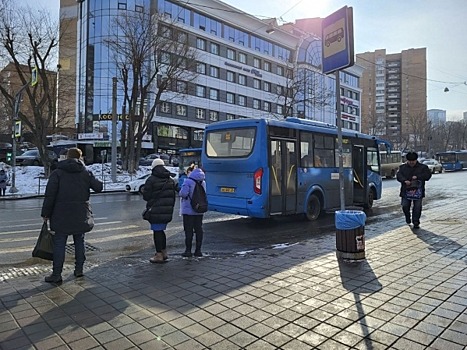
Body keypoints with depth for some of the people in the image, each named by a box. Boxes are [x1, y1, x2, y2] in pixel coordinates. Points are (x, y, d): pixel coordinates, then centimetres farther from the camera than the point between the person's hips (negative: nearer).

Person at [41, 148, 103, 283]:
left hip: (62, 215, -2)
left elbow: (50, 195, -7)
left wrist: (45, 213, -1)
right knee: (79, 241, 13)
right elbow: (98, 187, 1)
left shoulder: (57, 173, -3)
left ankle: (56, 274, 5)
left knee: (59, 243, 3)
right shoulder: (86, 173, 3)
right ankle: (79, 270, 20)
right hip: (81, 215, 3)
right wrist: (94, 180, 23)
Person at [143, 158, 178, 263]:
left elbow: (146, 196, -8)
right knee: (161, 231, 19)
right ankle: (164, 252, 24)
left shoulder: (151, 180, -9)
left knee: (157, 231, 0)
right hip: (167, 211, 6)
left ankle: (159, 255, 3)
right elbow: (173, 196, 13)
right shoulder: (170, 180, 11)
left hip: (156, 211, -6)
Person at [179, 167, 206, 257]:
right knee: (199, 230, 9)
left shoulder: (188, 182, -13)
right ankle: (198, 250, 14)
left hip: (189, 210, -6)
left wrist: (180, 192, -1)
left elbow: (183, 193, -21)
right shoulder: (203, 182, 9)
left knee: (188, 230, 0)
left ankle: (188, 251, 4)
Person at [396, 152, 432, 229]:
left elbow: (428, 175, -6)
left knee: (417, 207, -4)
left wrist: (417, 177, -18)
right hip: (406, 191, 1)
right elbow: (399, 175, -5)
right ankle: (407, 217, 24)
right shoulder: (402, 167, 9)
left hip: (418, 191, -1)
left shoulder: (422, 167, 8)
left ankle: (416, 223, 7)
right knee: (405, 206, -4)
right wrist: (405, 180, -24)